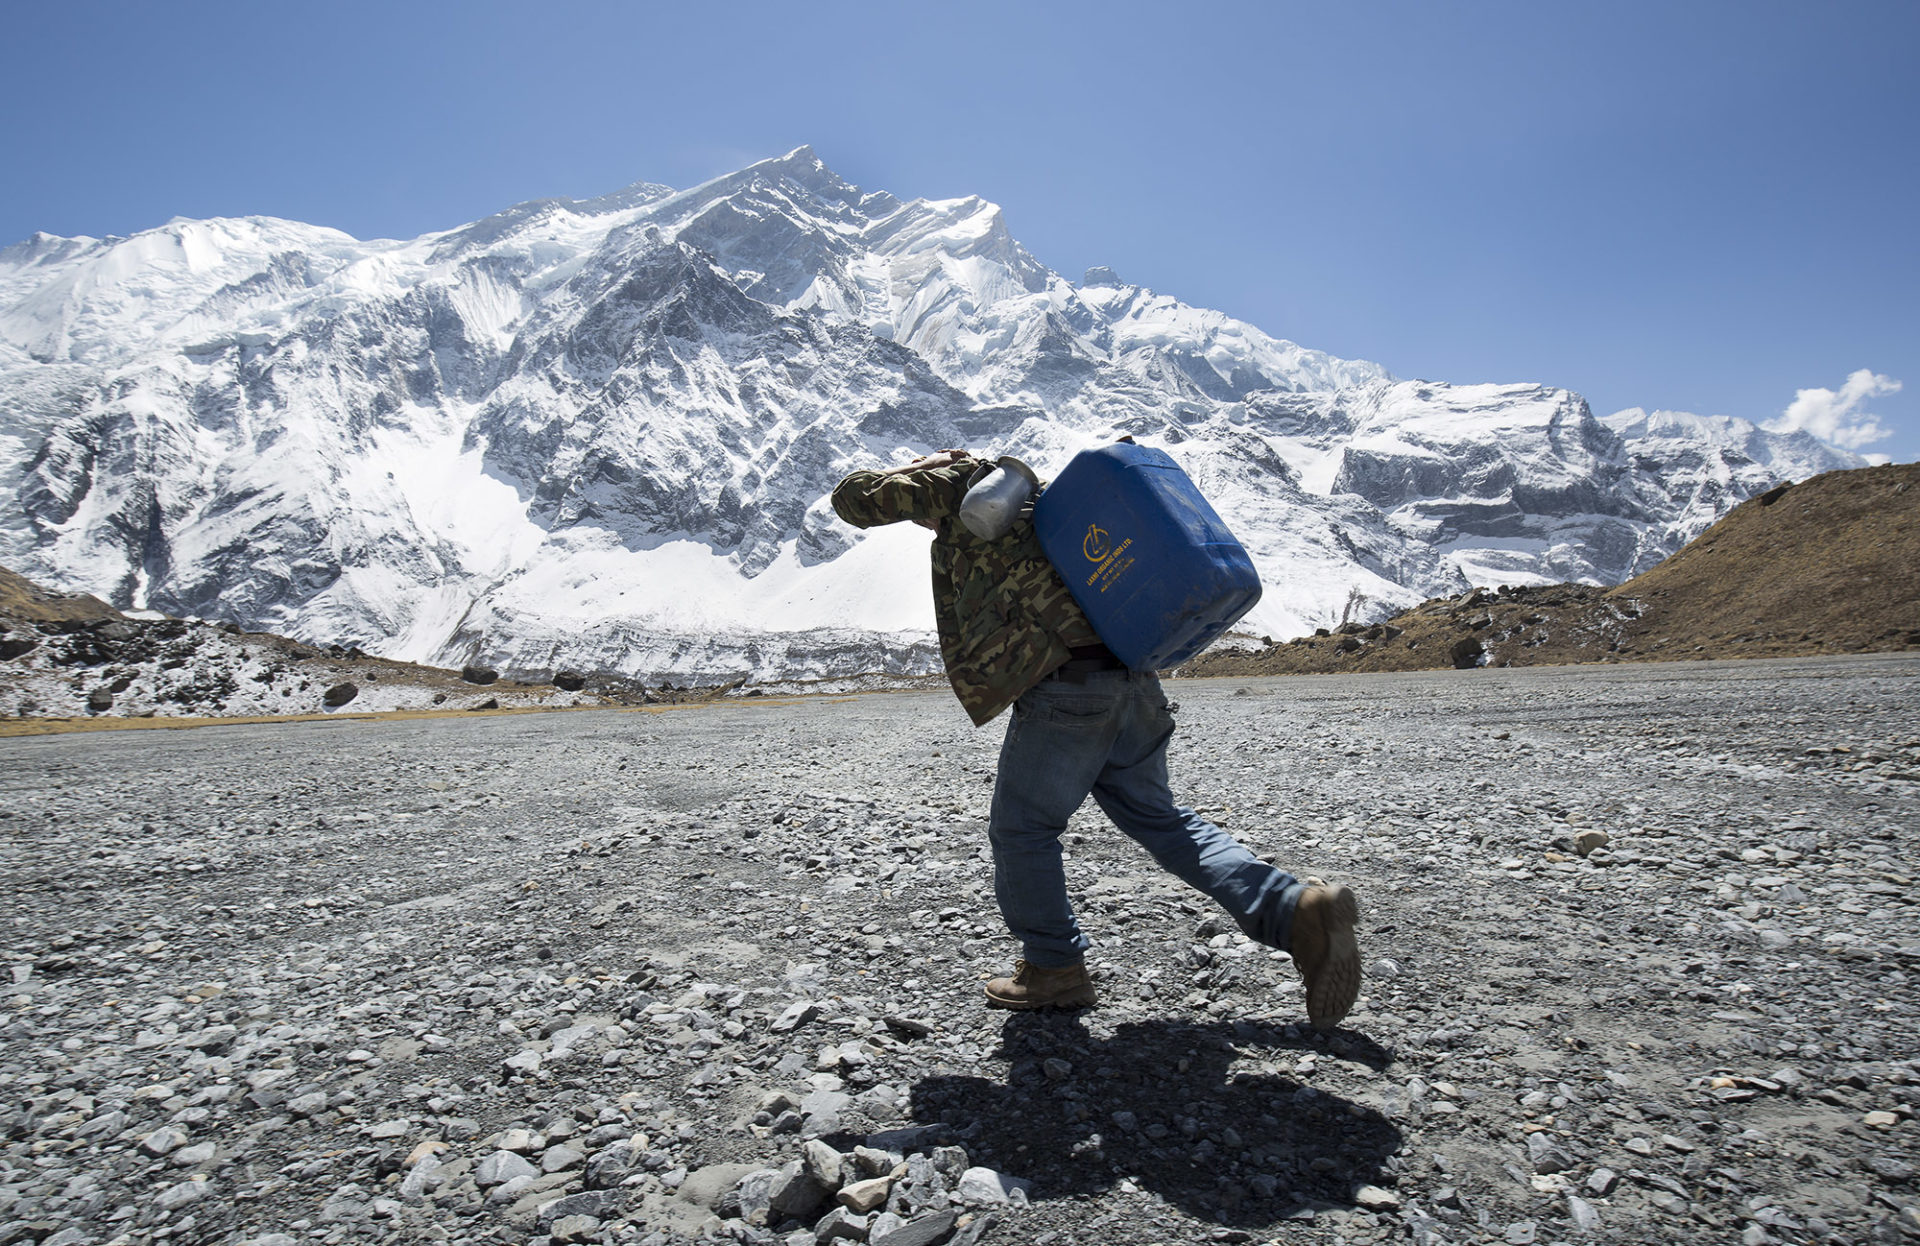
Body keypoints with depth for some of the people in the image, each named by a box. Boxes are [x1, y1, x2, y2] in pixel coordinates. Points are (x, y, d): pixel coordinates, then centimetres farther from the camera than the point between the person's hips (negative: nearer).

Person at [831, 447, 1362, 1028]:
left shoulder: (961, 485, 7)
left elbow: (854, 498, 12)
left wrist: (909, 473, 26)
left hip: (1064, 687, -8)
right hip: (1131, 678, 8)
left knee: (1022, 828, 8)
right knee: (1158, 817, 14)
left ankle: (1054, 968, 19)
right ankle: (1296, 910, 3)